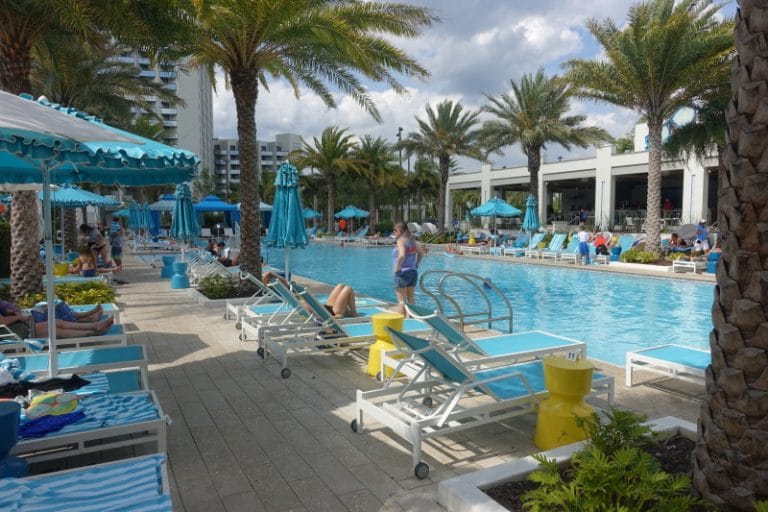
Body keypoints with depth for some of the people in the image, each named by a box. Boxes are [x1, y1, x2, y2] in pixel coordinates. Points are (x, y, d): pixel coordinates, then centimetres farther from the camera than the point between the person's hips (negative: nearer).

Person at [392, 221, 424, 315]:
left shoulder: (400, 240, -14)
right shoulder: (412, 240, 9)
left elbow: (401, 255, -30)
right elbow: (421, 253, 17)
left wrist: (397, 267, -19)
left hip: (402, 273, -8)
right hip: (413, 272, 8)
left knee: (401, 300, 0)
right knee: (411, 299, 15)